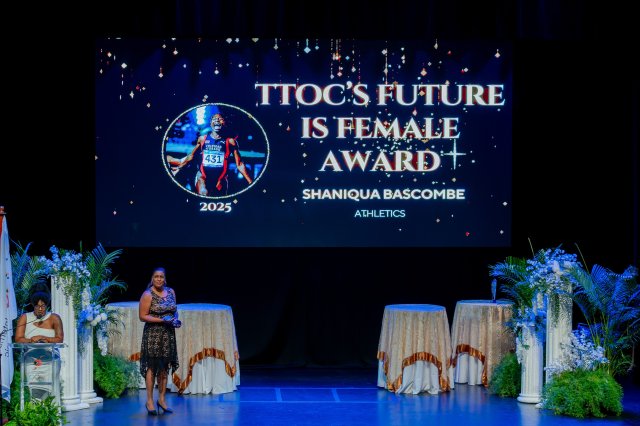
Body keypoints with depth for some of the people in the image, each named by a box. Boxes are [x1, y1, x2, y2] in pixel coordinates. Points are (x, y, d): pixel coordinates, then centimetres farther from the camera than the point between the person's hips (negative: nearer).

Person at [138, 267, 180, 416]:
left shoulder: (171, 292, 9)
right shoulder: (148, 295, -10)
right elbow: (142, 316, -13)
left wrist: (175, 319, -1)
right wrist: (162, 320, -19)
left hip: (168, 334, 6)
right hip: (153, 334, -6)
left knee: (165, 366, 10)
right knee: (152, 366, -4)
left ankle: (162, 399, 19)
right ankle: (150, 400, 2)